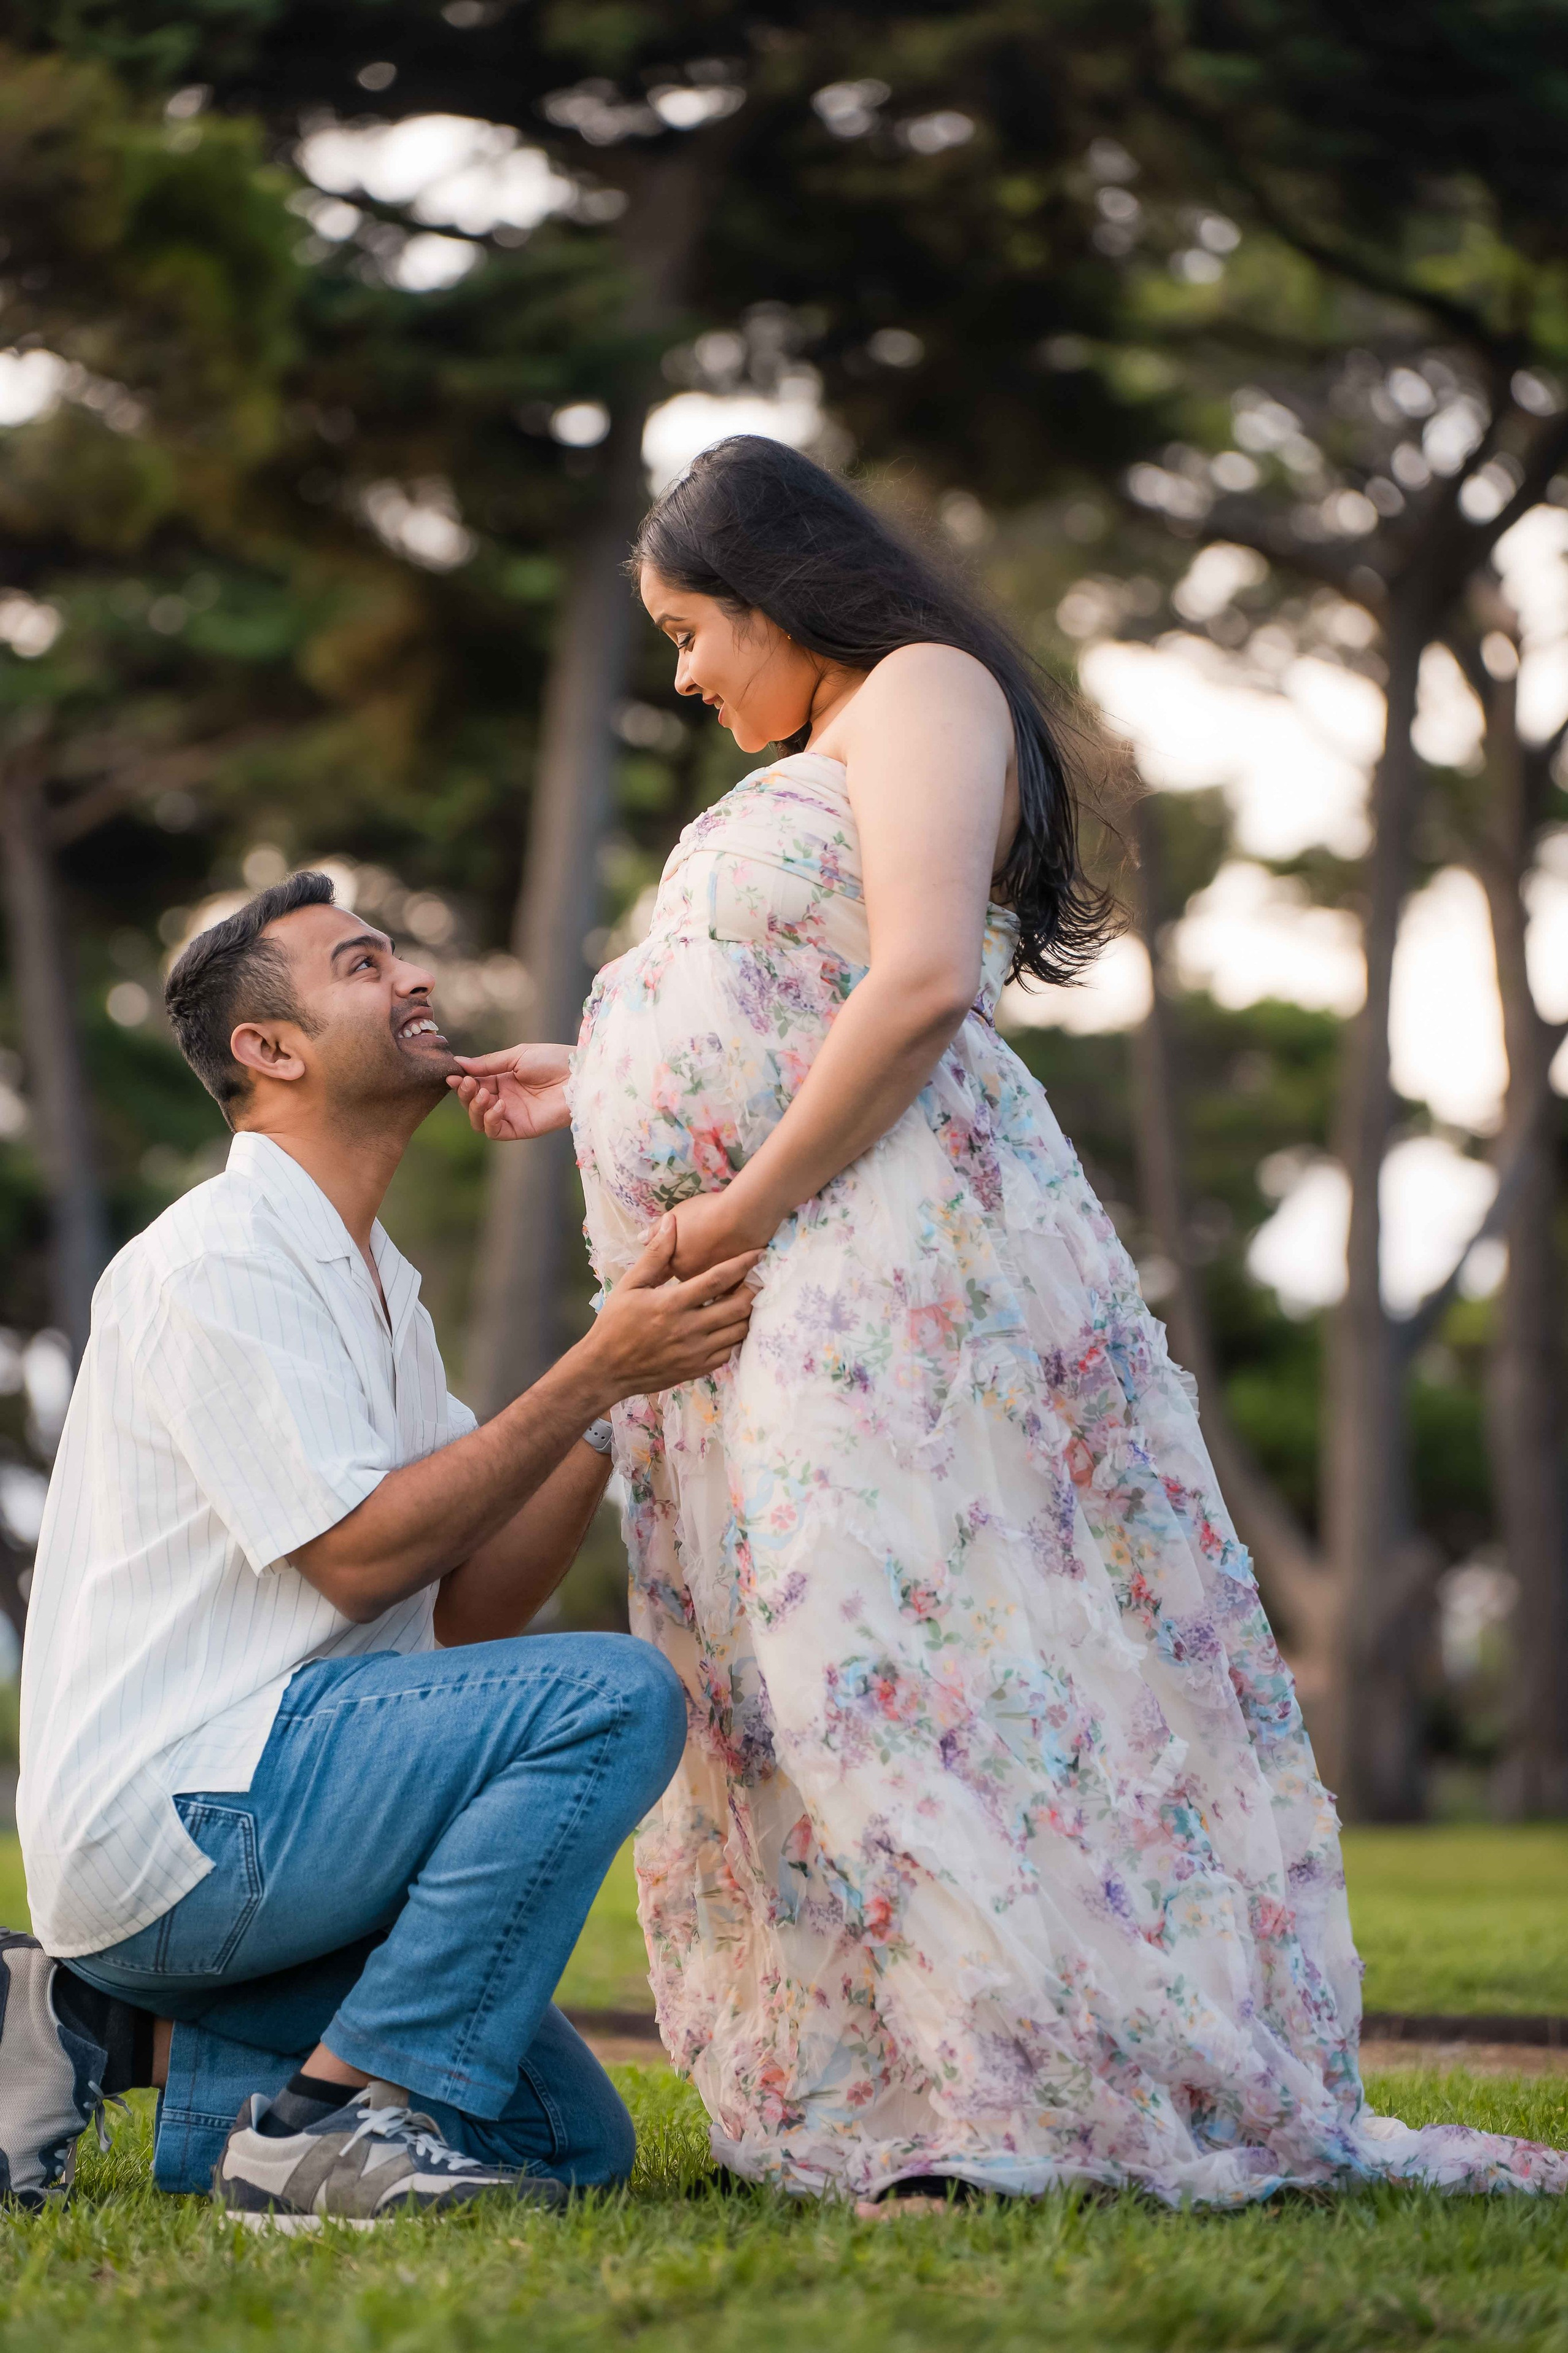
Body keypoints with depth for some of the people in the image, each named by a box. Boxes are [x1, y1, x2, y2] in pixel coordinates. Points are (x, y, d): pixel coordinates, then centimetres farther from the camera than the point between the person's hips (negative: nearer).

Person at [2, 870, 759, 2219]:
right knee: (615, 1697, -23)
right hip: (171, 1817, -9)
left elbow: (471, 1608, 10)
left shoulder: (378, 1289, 19)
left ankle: (117, 2030, 8)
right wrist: (595, 1375, -16)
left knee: (573, 2145, 6)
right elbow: (358, 1557, -17)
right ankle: (334, 2120, -19)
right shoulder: (219, 1256, -10)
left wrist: (630, 1374, 0)